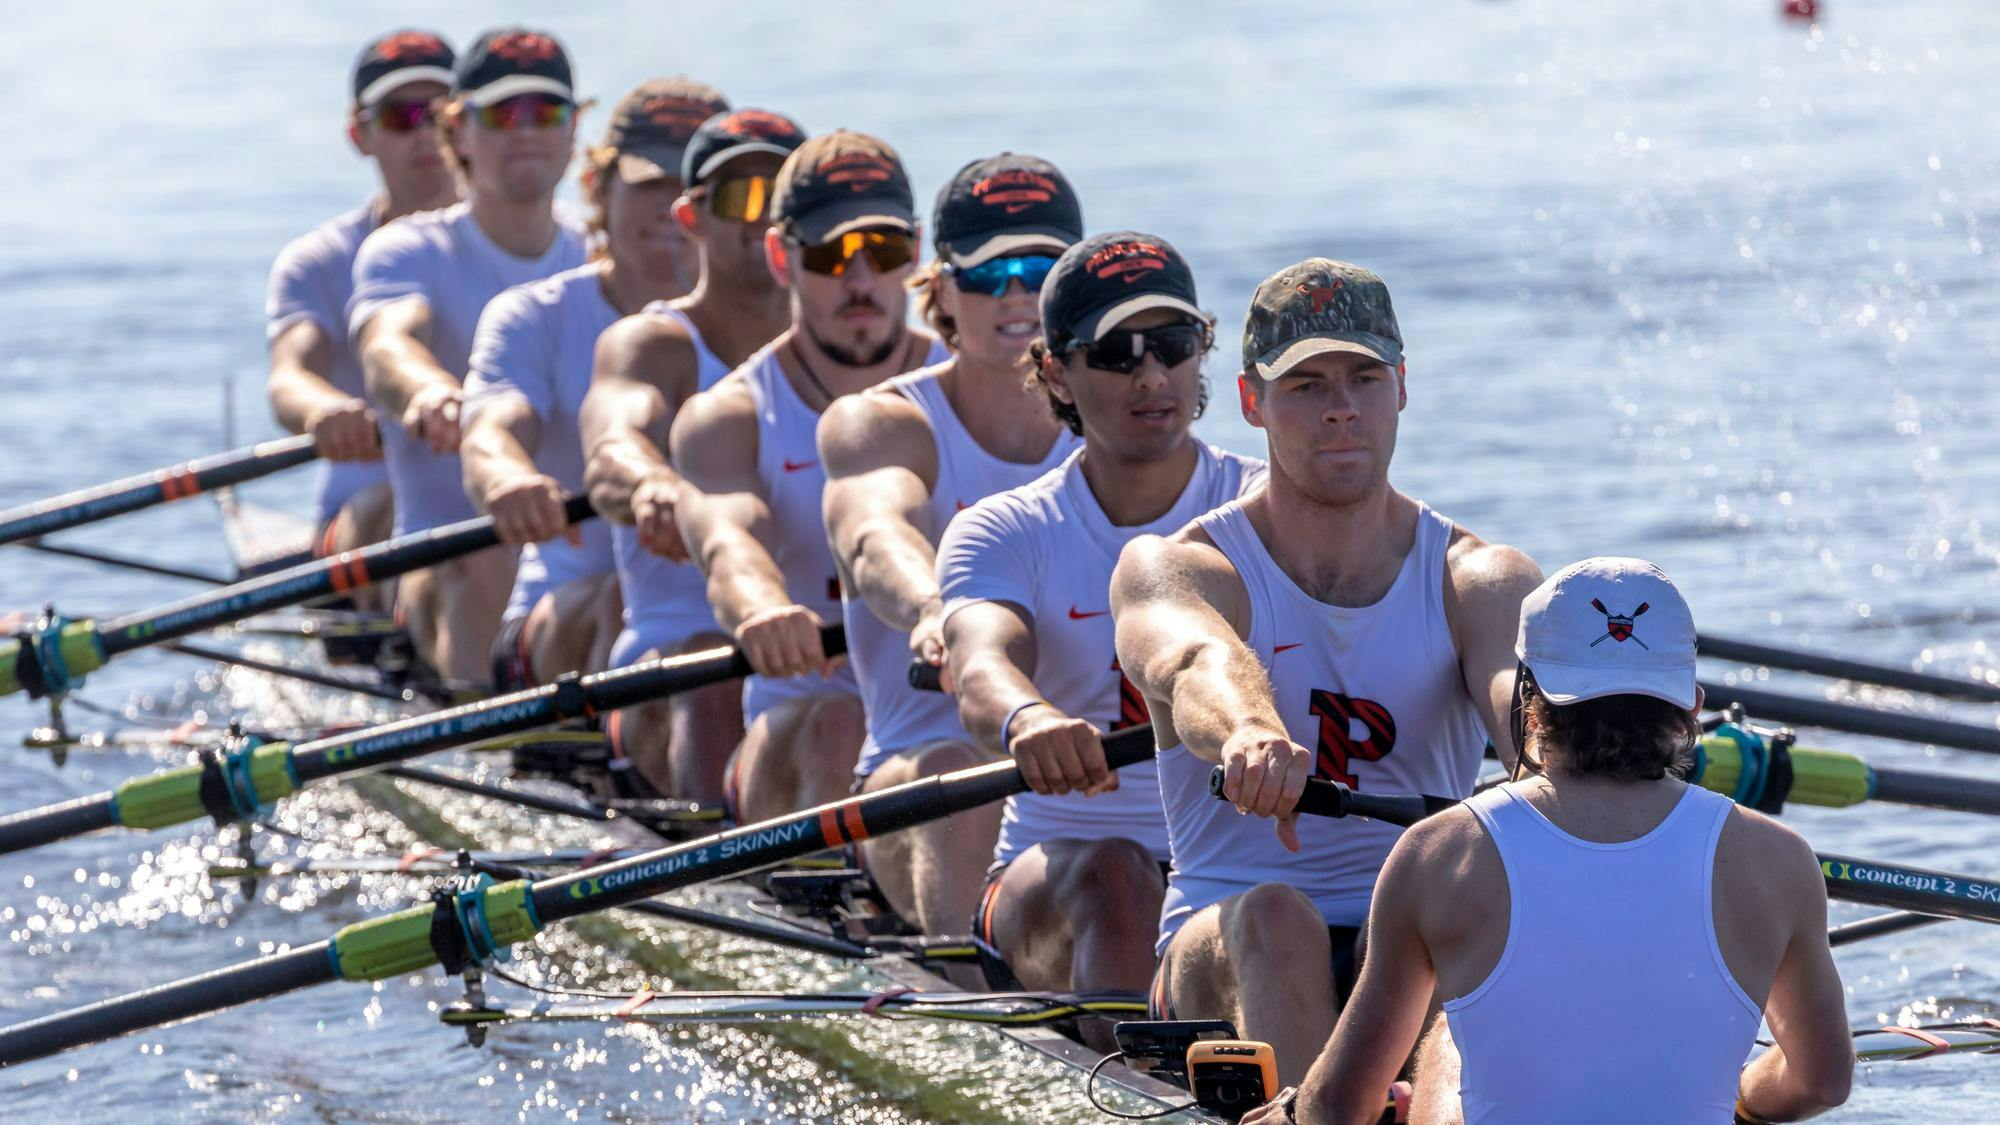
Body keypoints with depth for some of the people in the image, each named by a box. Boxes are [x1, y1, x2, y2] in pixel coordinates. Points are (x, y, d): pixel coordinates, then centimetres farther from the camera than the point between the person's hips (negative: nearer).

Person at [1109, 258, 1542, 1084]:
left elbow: (1522, 692, -17)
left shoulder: (1479, 581, 7)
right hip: (1227, 954, -1)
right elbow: (1197, 661, -24)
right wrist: (1248, 732, -50)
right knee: (1277, 918, -35)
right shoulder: (1171, 569, 1)